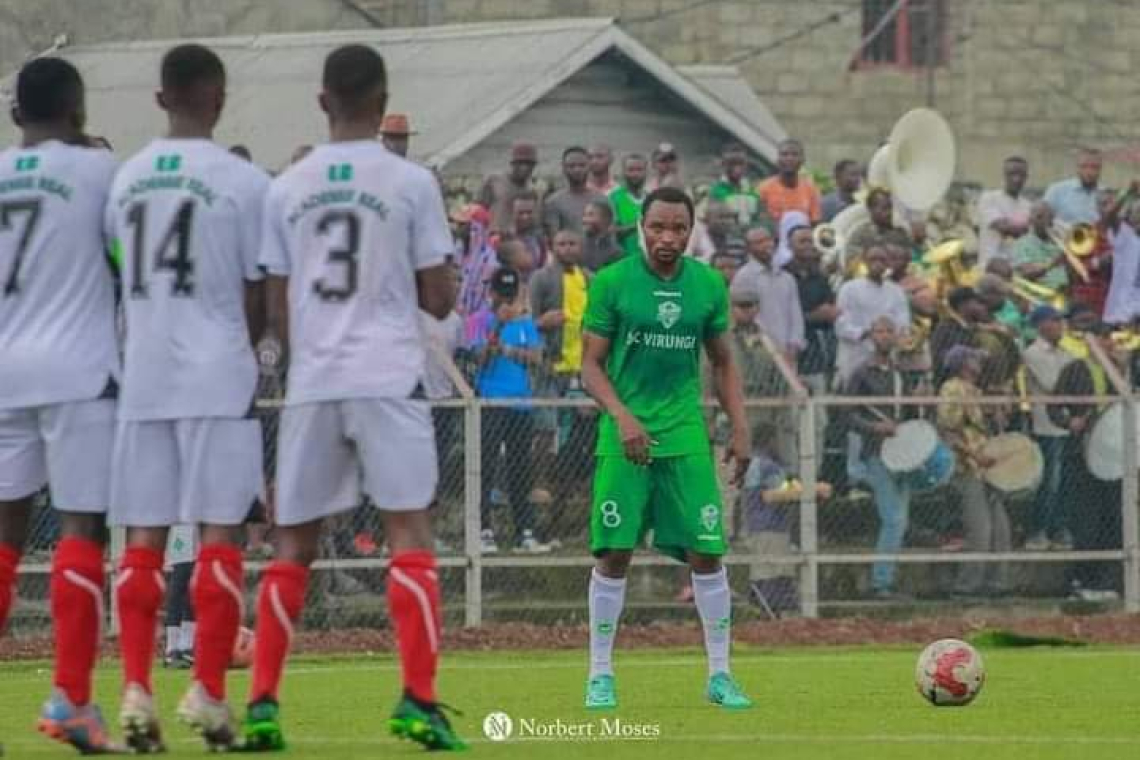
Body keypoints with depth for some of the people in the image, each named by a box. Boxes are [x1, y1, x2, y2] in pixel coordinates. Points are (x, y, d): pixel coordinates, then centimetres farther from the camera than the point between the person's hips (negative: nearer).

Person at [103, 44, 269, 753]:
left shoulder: (126, 179, 8)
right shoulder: (244, 182, -6)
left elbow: (126, 276, 14)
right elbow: (258, 298, -2)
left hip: (143, 375, 4)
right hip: (218, 375, -4)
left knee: (144, 536, 6)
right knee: (223, 531, 1)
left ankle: (137, 689, -2)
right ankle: (208, 693, -4)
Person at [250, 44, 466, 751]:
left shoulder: (286, 189, 7)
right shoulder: (412, 182, -3)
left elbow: (276, 310, 9)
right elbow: (439, 300, -1)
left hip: (311, 382, 3)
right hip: (388, 376, -3)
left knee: (295, 543, 12)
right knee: (410, 532, -2)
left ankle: (262, 704, 6)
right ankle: (418, 702, -13)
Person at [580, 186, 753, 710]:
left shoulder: (708, 285, 6)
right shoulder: (611, 282, -4)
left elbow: (722, 364, 16)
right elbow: (591, 365, -3)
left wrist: (740, 430, 7)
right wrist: (623, 416, -18)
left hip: (685, 435, 2)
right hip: (624, 434, -2)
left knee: (707, 552, -3)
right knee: (614, 554, -4)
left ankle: (719, 674, 7)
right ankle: (600, 675, 7)